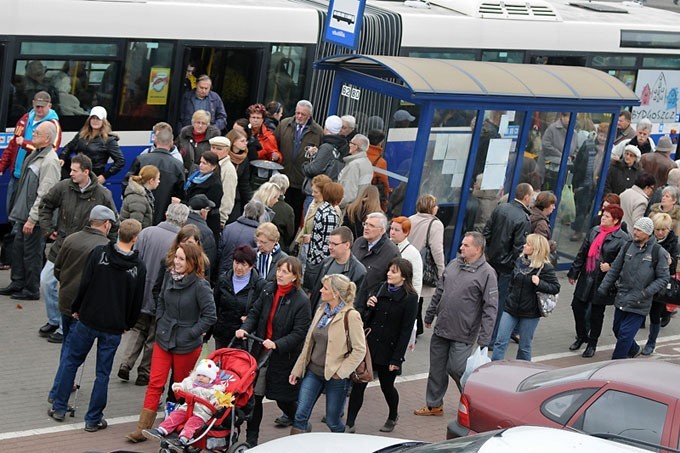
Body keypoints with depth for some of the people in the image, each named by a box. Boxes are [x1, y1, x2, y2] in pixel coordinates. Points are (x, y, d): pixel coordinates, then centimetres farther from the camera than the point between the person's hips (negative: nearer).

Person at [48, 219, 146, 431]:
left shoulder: (99, 253, -9)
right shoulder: (138, 267, -5)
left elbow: (85, 284, -9)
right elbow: (137, 302, 2)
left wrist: (76, 308, 6)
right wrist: (128, 324, 16)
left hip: (88, 319, 0)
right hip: (113, 327, 0)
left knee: (70, 361, 17)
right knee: (103, 372, 8)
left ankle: (59, 407, 20)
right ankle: (93, 419, 11)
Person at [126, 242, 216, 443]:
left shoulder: (200, 286, -19)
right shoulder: (169, 276, 0)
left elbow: (210, 316, -15)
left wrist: (191, 333, -15)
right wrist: (160, 322, 7)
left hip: (186, 345, -5)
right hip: (164, 339, 5)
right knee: (155, 383, 1)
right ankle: (142, 428, 3)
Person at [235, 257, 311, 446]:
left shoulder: (301, 301, -14)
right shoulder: (269, 290, 3)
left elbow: (299, 333, -18)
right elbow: (255, 313, 9)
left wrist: (277, 344, -28)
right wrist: (245, 328, -10)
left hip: (284, 357, -5)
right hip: (260, 352, 5)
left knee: (284, 399, 7)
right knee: (254, 396, 5)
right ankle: (251, 439, 16)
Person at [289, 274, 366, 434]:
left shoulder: (350, 316, -14)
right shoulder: (321, 310, 8)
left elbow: (359, 350, -14)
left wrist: (341, 372, -15)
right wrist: (297, 369, 12)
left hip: (335, 376, -6)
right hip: (313, 371, 6)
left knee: (333, 422, 6)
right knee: (300, 416, -1)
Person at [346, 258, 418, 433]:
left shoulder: (410, 298, -11)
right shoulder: (382, 289, 6)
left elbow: (406, 330, -11)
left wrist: (396, 358, -13)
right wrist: (369, 307, -7)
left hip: (388, 349, -4)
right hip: (370, 344, 4)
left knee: (387, 386, 12)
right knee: (358, 384, -2)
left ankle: (393, 417, 39)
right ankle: (350, 423, 2)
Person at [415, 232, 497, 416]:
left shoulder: (486, 273, -12)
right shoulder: (453, 264, 8)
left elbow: (490, 308, -15)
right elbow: (439, 292, 19)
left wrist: (483, 339, -19)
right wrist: (429, 316, 21)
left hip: (463, 334, -6)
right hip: (441, 329, 6)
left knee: (456, 368, -6)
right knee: (436, 368, 11)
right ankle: (434, 404, 26)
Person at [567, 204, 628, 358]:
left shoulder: (622, 238, -11)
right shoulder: (594, 231, 6)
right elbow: (582, 253, 12)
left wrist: (611, 267, -26)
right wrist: (573, 273, 14)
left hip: (602, 281, -5)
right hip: (586, 278, 5)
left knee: (597, 313, 7)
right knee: (577, 306, 9)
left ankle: (592, 344, 24)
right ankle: (581, 337, 32)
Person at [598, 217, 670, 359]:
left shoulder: (658, 252, -8)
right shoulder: (628, 247, 5)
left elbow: (663, 278, -6)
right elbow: (615, 270, 12)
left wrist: (645, 293, -16)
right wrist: (604, 287, 5)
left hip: (639, 304, -5)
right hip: (621, 299, 5)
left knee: (625, 334, -6)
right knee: (617, 330, 17)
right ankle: (634, 349, 44)